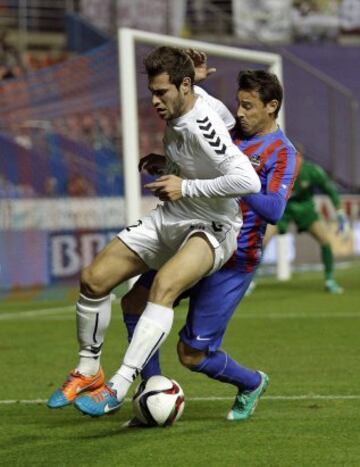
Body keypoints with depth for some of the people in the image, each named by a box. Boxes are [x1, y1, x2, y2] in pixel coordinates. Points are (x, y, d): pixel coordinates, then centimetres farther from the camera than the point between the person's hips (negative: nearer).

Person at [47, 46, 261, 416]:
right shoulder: (177, 112, 2)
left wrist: (185, 187, -24)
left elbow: (248, 181, -34)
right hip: (169, 219, 9)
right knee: (93, 278, -1)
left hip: (211, 229, -9)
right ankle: (87, 372, 16)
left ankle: (118, 388, -38)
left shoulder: (201, 126, -24)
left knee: (164, 285, -36)